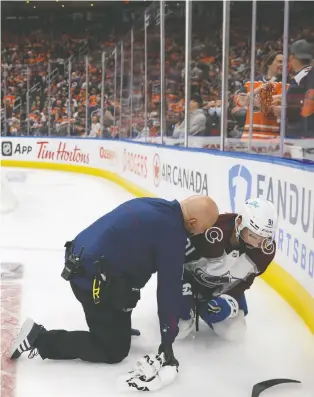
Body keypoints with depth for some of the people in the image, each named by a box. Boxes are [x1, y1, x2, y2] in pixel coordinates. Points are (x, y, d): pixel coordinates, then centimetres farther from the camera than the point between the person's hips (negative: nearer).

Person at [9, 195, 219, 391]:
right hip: (95, 279, -10)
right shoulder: (172, 232, -17)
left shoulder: (155, 206, 7)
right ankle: (41, 338, 1)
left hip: (81, 261, 10)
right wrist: (167, 341, -7)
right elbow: (169, 288, -14)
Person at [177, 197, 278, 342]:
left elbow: (246, 280, -7)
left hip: (225, 287, 4)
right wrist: (183, 292, -26)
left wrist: (230, 299, -22)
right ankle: (194, 303, 17)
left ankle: (203, 307, 19)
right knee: (177, 330, -16)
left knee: (234, 332, -9)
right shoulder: (212, 233, -41)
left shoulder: (266, 248, -23)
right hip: (191, 279, -4)